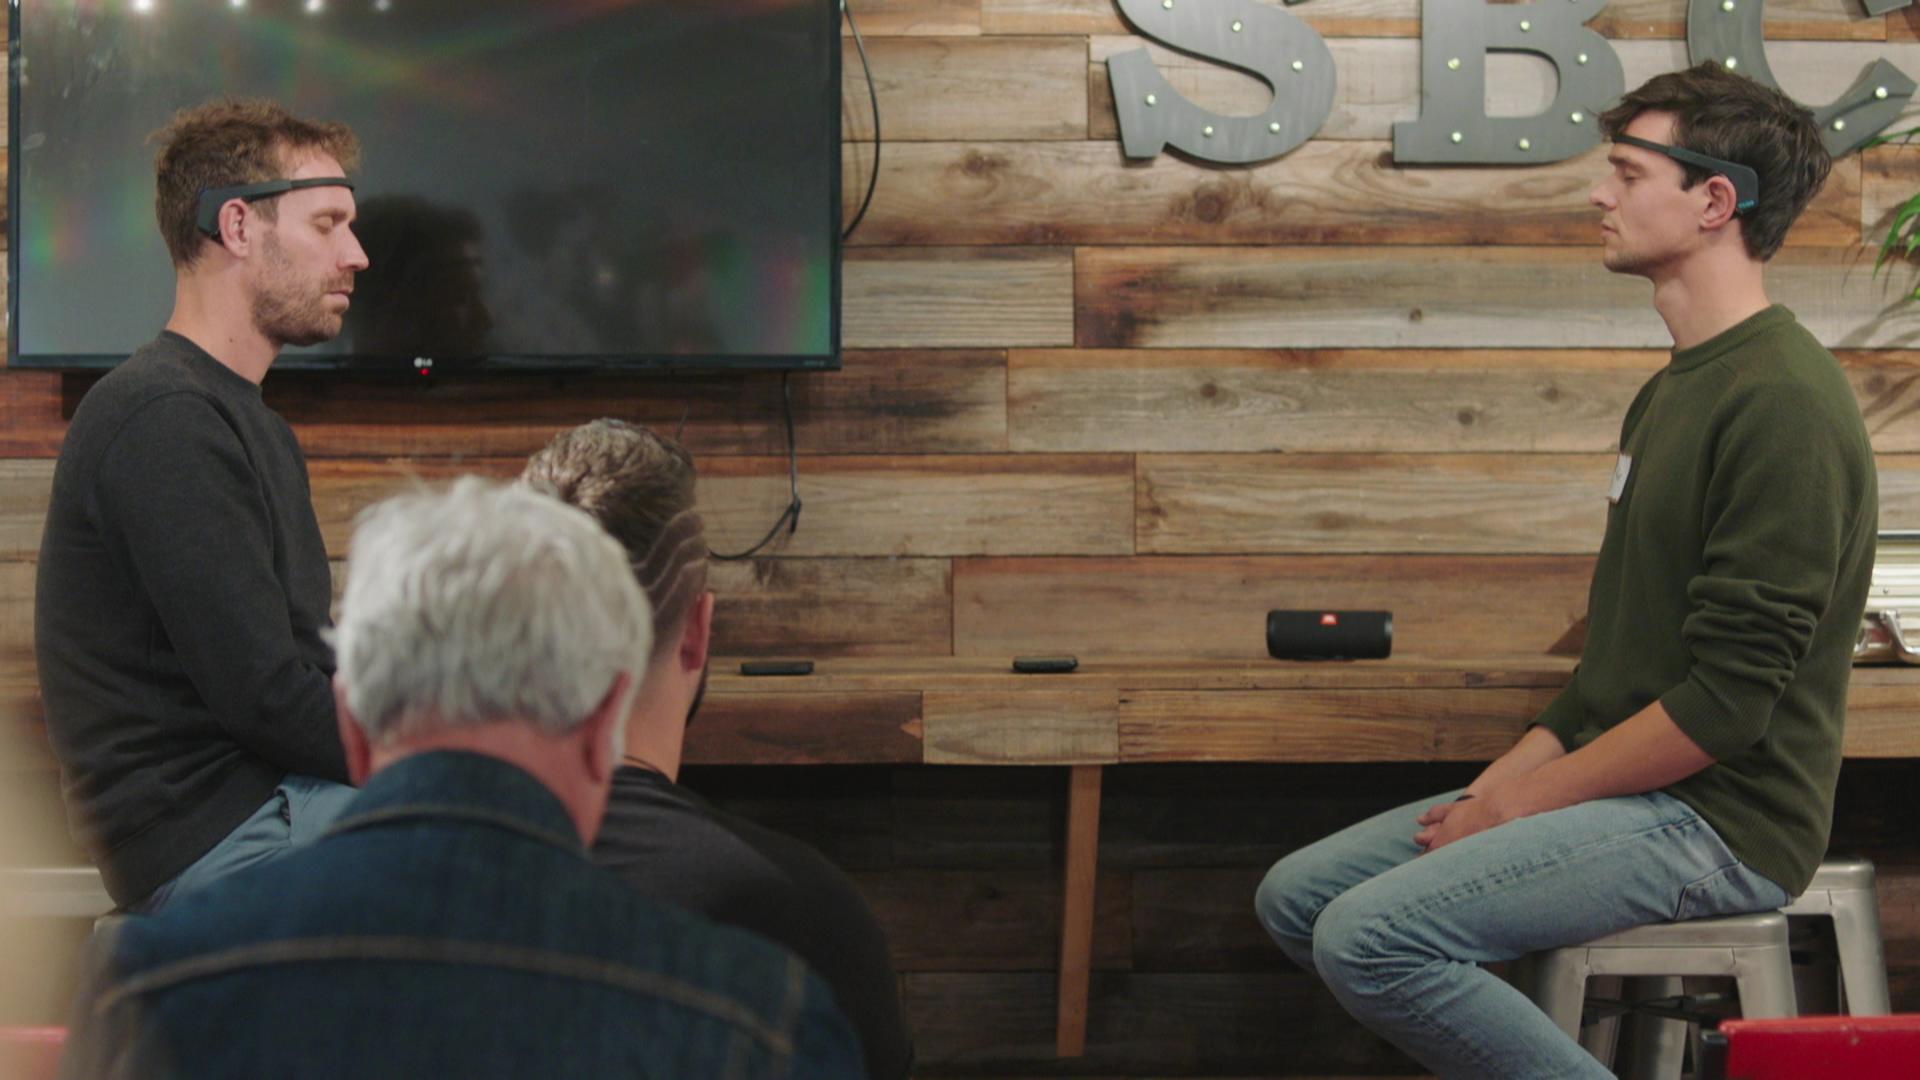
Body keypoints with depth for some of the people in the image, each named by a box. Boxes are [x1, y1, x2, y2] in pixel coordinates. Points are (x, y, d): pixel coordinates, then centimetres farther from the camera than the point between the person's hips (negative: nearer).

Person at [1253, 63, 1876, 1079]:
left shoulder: (1784, 402, -18)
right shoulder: (1675, 387, 15)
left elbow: (1725, 700, -22)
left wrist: (1520, 804, -14)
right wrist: (1513, 770, 5)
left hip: (1718, 817, -10)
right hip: (1624, 783, 10)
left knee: (1370, 935, -23)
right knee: (1296, 896, 3)